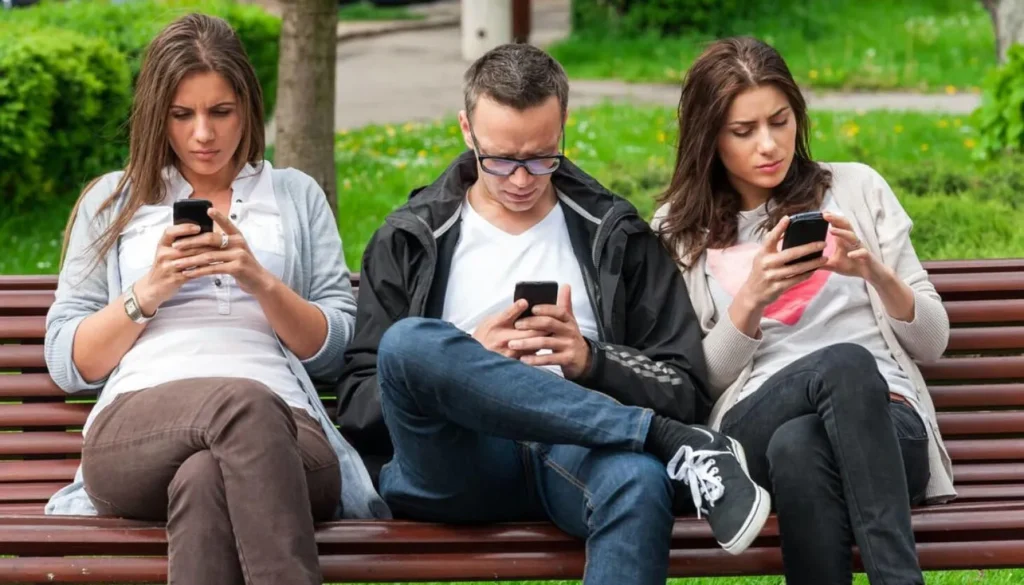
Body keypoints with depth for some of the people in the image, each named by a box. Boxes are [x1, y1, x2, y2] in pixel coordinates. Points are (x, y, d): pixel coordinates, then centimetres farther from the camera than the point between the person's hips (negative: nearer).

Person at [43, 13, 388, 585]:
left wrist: (261, 283, -2)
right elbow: (66, 362, 17)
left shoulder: (298, 196, 24)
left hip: (283, 429, 1)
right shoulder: (112, 200, 23)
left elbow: (336, 350, 15)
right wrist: (148, 291, 0)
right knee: (242, 405, -40)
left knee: (206, 479, -41)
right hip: (136, 427, 0)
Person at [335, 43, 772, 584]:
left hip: (580, 454, -1)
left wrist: (591, 360, -8)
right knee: (410, 341, -33)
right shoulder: (408, 242, 17)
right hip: (459, 463, 1)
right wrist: (469, 359, -8)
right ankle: (671, 442, -28)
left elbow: (686, 393, 12)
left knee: (638, 479, -39)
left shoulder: (616, 236, 19)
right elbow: (358, 411, 9)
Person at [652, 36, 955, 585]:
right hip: (754, 430, 0)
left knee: (799, 447, -38)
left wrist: (875, 272, -6)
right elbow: (699, 382, 8)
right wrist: (752, 299, -9)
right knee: (846, 364, -37)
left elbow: (933, 340, 13)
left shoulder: (857, 188, 15)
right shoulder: (680, 230, 14)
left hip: (885, 418, 1)